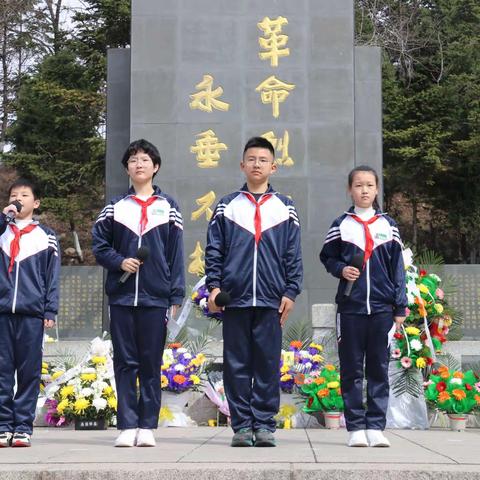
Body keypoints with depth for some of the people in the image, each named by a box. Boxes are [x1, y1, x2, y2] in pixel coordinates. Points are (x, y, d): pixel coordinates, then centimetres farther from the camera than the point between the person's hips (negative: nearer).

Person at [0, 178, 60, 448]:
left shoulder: (46, 237, 13)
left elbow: (53, 277, 8)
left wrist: (50, 311, -2)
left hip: (32, 314, -1)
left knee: (29, 373, -1)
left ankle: (23, 428, 2)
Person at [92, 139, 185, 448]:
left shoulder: (168, 207, 8)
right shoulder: (115, 207, 11)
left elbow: (176, 254, 5)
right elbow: (99, 246, 11)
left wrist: (177, 296, 0)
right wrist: (120, 262, -9)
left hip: (155, 298, -1)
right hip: (121, 296, 1)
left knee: (151, 364, 2)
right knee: (125, 363, 2)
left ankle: (147, 427, 7)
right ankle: (128, 426, 5)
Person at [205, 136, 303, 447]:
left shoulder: (285, 209, 10)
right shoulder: (227, 207, 10)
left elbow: (294, 256, 8)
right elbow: (214, 250, 8)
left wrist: (290, 292, 1)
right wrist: (214, 286, -3)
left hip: (271, 300, 0)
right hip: (235, 298, 0)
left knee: (268, 364, 1)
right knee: (237, 364, 2)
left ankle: (265, 425, 7)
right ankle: (242, 426, 8)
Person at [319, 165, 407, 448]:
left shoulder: (388, 225, 8)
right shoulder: (341, 225, 6)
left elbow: (397, 268, 8)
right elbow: (327, 257, 14)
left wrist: (400, 307, 4)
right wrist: (341, 269, -9)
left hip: (382, 308, 0)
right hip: (350, 307, 0)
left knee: (379, 369, 2)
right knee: (351, 369, 2)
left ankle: (376, 427, 6)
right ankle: (356, 427, 7)